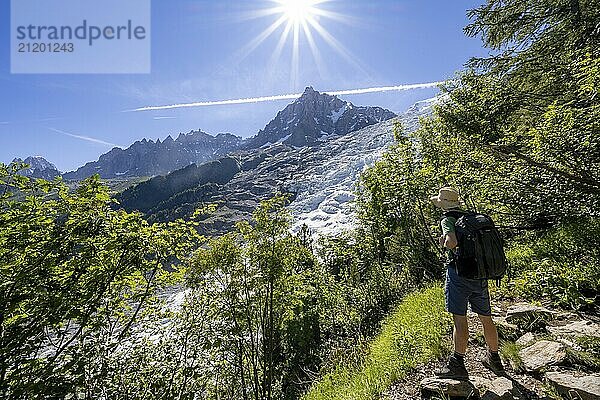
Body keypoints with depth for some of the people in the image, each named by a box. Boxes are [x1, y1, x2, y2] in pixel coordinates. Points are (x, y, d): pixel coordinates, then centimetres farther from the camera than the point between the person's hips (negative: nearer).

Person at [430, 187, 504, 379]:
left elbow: (452, 242, -25)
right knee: (486, 318, 19)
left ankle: (457, 364, 6)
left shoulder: (448, 220, -9)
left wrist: (444, 244, -5)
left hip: (459, 272, -7)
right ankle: (494, 359, 36)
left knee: (460, 319, -1)